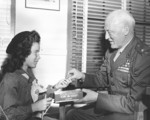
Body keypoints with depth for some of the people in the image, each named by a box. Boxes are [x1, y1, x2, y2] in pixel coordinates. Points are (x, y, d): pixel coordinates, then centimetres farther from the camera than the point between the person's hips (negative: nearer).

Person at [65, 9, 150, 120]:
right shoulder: (111, 51, 4)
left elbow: (133, 103, -21)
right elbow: (103, 79, 15)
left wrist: (97, 97, -22)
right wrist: (83, 76, -5)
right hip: (111, 104, 8)